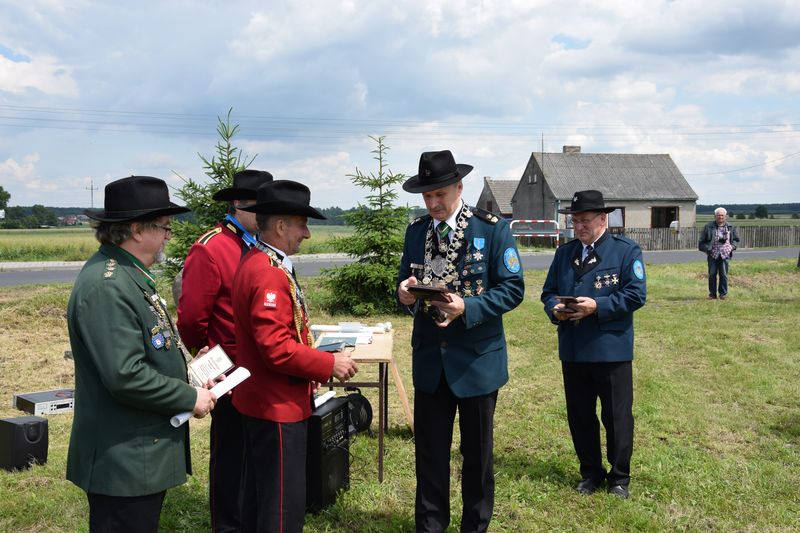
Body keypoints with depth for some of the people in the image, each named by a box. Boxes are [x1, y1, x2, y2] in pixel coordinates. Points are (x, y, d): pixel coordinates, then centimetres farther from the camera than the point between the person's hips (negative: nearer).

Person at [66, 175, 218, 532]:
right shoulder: (106, 287, -22)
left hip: (145, 451, 10)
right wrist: (190, 398, -16)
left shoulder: (129, 274, 11)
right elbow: (125, 376, -27)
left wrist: (185, 364, 7)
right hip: (125, 462, -10)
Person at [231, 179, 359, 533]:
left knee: (260, 495, 21)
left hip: (260, 402, 11)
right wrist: (328, 365, -17)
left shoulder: (255, 263, 9)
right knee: (284, 504, 0)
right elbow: (277, 348, -28)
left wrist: (310, 368, 14)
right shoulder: (270, 275, -23)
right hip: (278, 408, -11)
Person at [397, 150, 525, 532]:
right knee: (429, 450, 11)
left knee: (477, 450, 13)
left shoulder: (493, 229, -9)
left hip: (476, 358, -3)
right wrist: (405, 293, -13)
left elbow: (513, 289, -11)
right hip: (429, 357, 3)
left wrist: (466, 308, -24)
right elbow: (405, 283, 11)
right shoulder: (415, 231, 5)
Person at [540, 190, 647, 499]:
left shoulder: (626, 251, -4)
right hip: (572, 350, 5)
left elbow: (636, 295, -11)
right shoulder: (564, 253, 10)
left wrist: (596, 306, -20)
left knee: (617, 417, 6)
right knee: (579, 416, 13)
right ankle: (590, 473, 29)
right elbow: (548, 291, 12)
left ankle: (619, 477, 23)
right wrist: (555, 309, -10)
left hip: (612, 349, -4)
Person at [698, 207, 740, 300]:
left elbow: (736, 240, 22)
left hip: (725, 254, 1)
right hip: (712, 254, -1)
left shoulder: (730, 227, 10)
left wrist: (732, 246, 4)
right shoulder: (709, 227, 4)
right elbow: (702, 241, 8)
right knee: (712, 274, 0)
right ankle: (712, 294, 11)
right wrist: (707, 248, -6)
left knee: (723, 274, -2)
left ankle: (723, 293, 12)